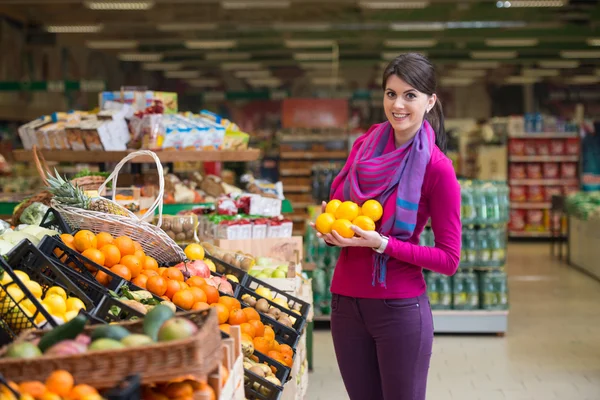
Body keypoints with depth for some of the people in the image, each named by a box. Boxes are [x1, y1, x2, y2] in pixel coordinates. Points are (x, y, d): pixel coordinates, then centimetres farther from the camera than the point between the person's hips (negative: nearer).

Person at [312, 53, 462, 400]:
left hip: (399, 307, -5)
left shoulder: (437, 168, -11)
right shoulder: (365, 146, 4)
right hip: (346, 303, 5)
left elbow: (449, 259, -10)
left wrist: (381, 243, -19)